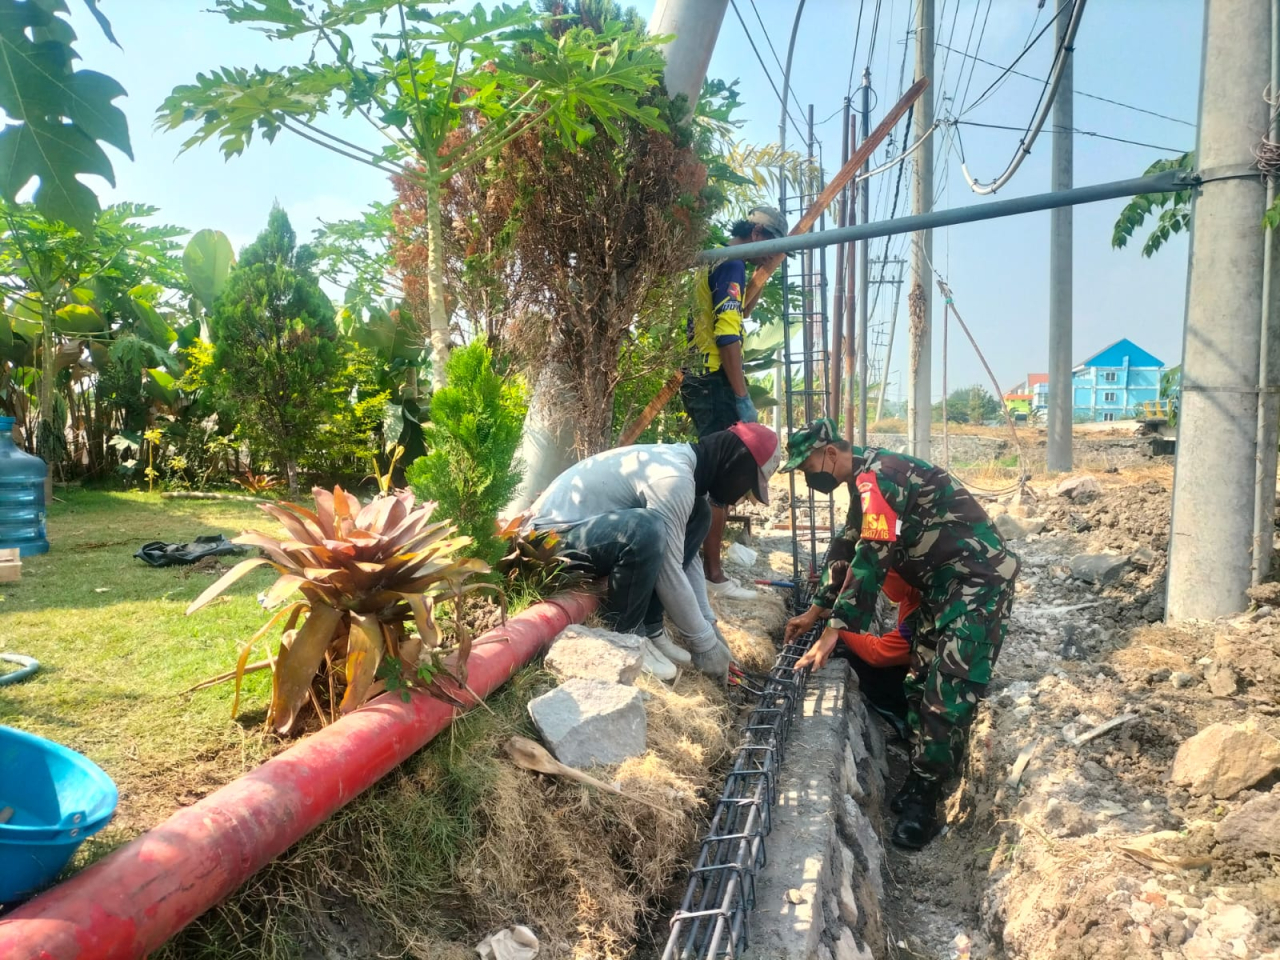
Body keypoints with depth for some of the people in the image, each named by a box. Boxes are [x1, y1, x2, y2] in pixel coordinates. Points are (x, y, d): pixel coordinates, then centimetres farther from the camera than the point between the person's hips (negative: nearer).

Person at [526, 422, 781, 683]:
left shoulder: (680, 463, 5)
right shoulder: (672, 478, -24)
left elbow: (687, 557, 10)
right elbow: (669, 573, -23)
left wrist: (708, 625, 8)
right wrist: (705, 643, -12)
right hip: (551, 536, -10)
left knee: (698, 514, 5)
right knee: (645, 529, -36)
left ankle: (649, 628, 3)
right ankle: (625, 637, -12)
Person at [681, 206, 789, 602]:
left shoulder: (710, 263, 21)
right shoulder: (732, 265, -9)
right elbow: (727, 335, -20)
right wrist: (744, 398, -20)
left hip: (697, 380, 10)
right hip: (716, 383, -10)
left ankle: (704, 558, 23)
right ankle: (712, 572, -5)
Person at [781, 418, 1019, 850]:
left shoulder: (877, 477, -20)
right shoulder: (867, 480, 13)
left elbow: (871, 559, -26)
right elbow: (845, 549, 21)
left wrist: (834, 631, -23)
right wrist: (815, 611, 24)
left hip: (979, 577, -10)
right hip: (942, 582, 10)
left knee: (950, 690, -11)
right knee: (920, 679, 9)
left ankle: (922, 796, -4)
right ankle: (920, 781, 17)